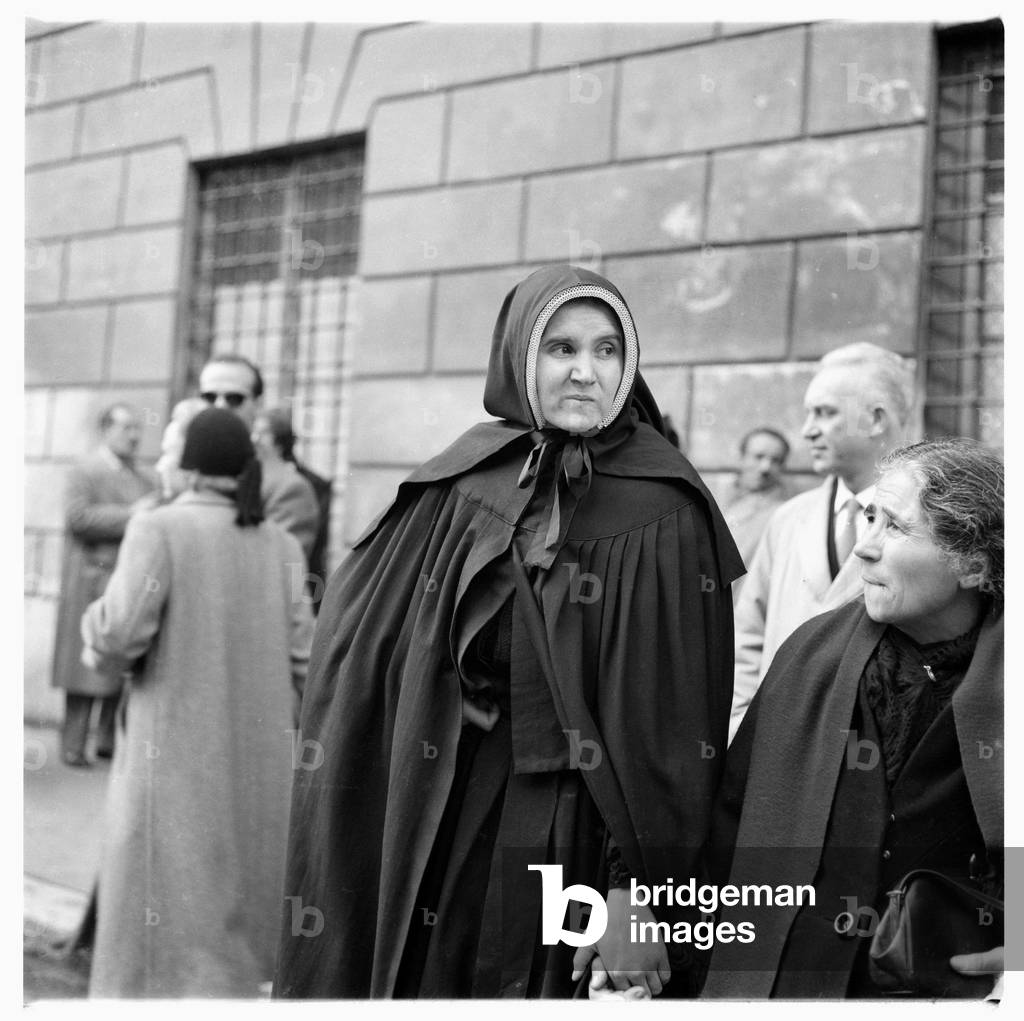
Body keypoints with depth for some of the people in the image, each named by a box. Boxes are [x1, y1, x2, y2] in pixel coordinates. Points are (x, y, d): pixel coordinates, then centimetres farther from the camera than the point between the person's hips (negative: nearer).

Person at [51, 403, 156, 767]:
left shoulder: (145, 478, 18)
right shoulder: (85, 472, -2)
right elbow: (77, 517, -16)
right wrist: (129, 516, -18)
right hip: (94, 582, -6)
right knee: (88, 665, -4)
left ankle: (109, 739, 13)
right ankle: (73, 744, 2)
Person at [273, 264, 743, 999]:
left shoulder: (662, 512, -10)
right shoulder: (462, 483, 2)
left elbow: (675, 718, -14)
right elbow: (364, 643, 10)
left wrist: (636, 886, -18)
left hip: (580, 836, -3)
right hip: (446, 828, 4)